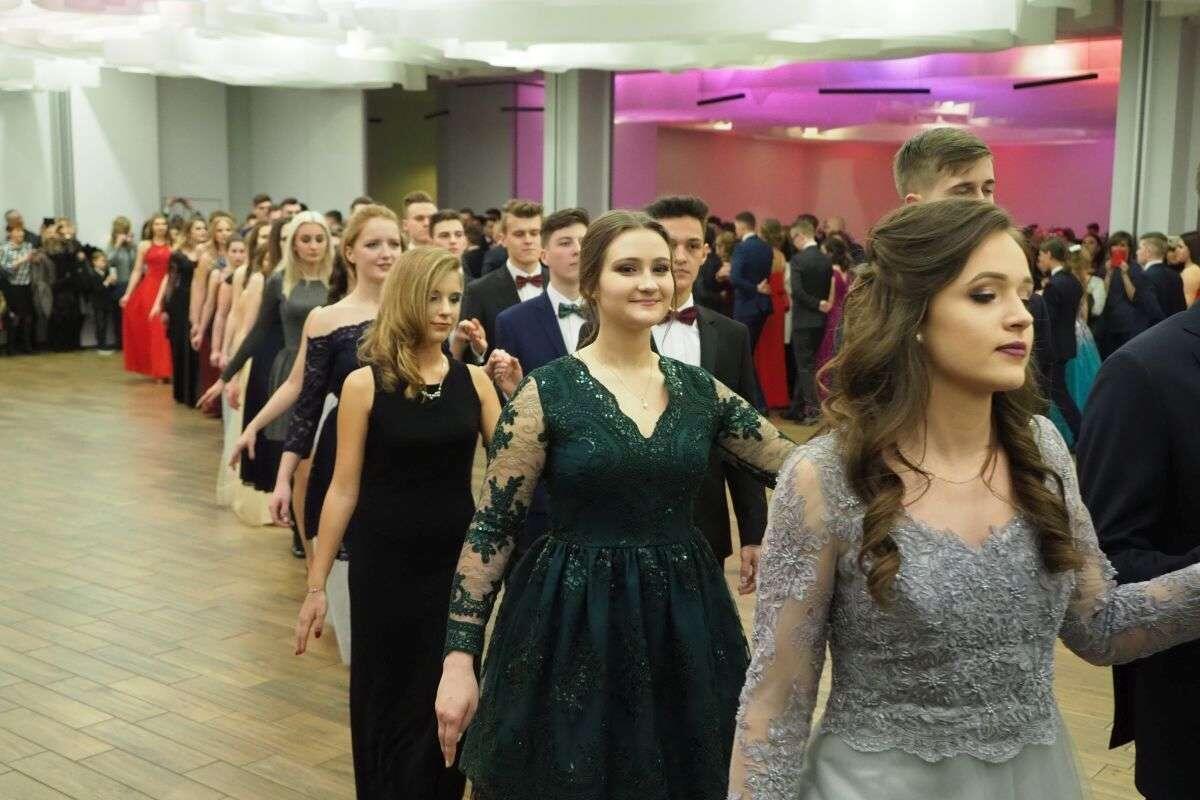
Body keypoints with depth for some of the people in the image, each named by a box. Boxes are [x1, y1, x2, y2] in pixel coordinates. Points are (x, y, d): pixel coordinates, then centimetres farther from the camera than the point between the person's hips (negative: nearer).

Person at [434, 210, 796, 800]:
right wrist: (459, 658, -11)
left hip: (684, 627, 4)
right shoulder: (546, 392, -8)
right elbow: (489, 530, -8)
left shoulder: (701, 390, 4)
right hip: (571, 630, -3)